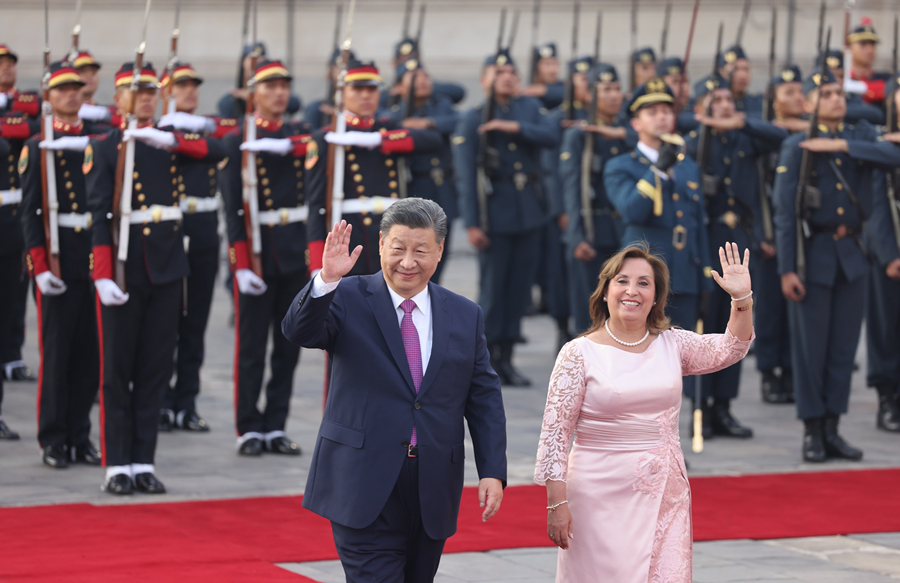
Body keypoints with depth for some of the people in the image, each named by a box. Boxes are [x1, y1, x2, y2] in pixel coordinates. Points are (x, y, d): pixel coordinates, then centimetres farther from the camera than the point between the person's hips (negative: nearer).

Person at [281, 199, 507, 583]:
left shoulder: (465, 316, 9)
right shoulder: (348, 299, 0)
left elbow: (484, 399, 9)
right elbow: (299, 332, -17)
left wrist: (493, 472, 0)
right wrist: (326, 280, -33)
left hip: (433, 491, 4)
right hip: (366, 487, -4)